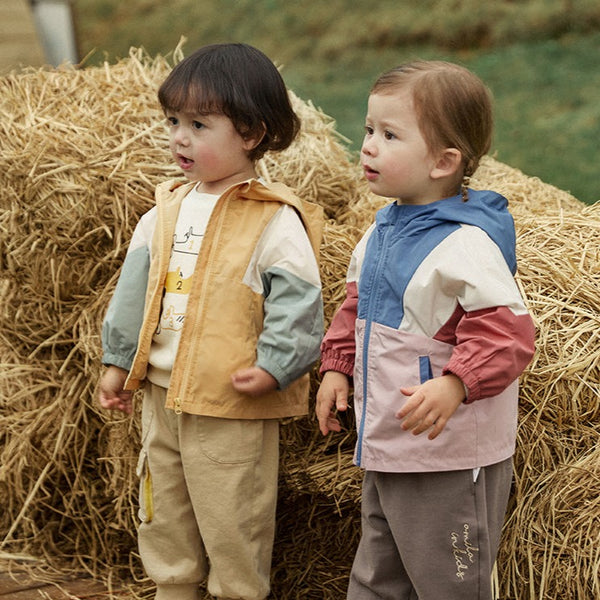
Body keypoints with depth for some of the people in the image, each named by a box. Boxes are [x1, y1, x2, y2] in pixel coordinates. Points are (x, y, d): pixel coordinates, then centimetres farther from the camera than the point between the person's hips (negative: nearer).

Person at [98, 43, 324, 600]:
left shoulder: (275, 220, -13)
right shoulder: (166, 209, 7)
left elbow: (296, 298, -14)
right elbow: (135, 287, 14)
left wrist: (273, 365, -23)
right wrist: (118, 360, 14)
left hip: (233, 407, -7)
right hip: (161, 394, 7)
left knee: (233, 529, 4)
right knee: (163, 519, 20)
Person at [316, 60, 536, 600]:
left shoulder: (466, 245, -21)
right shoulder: (383, 231, 7)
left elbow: (505, 331, -26)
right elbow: (357, 304, 21)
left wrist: (455, 384, -39)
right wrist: (337, 367, 13)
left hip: (449, 463, -9)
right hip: (384, 451, 9)